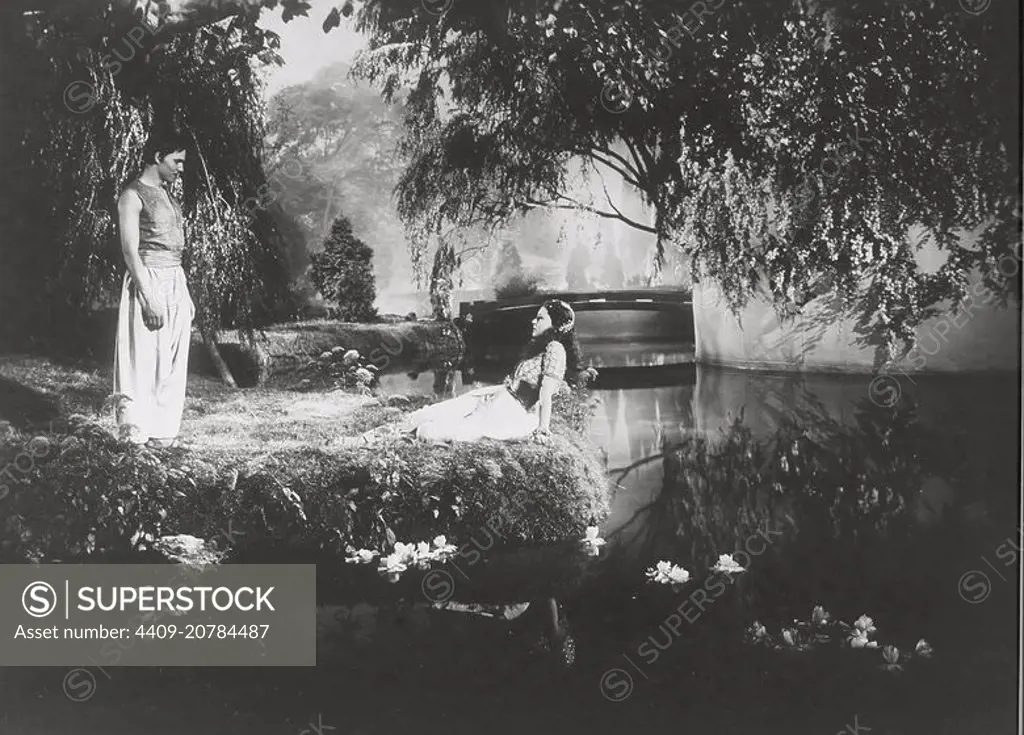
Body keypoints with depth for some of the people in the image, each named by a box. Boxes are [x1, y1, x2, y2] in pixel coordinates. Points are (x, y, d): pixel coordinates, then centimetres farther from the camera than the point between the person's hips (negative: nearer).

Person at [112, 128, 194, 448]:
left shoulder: (168, 195, 17)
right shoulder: (134, 195, -8)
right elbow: (130, 251, -14)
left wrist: (186, 295, 17)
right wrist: (149, 297, -20)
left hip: (176, 284, 8)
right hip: (149, 282, -8)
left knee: (172, 367, 8)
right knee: (143, 364, -6)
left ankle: (161, 437, 14)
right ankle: (134, 438, -2)